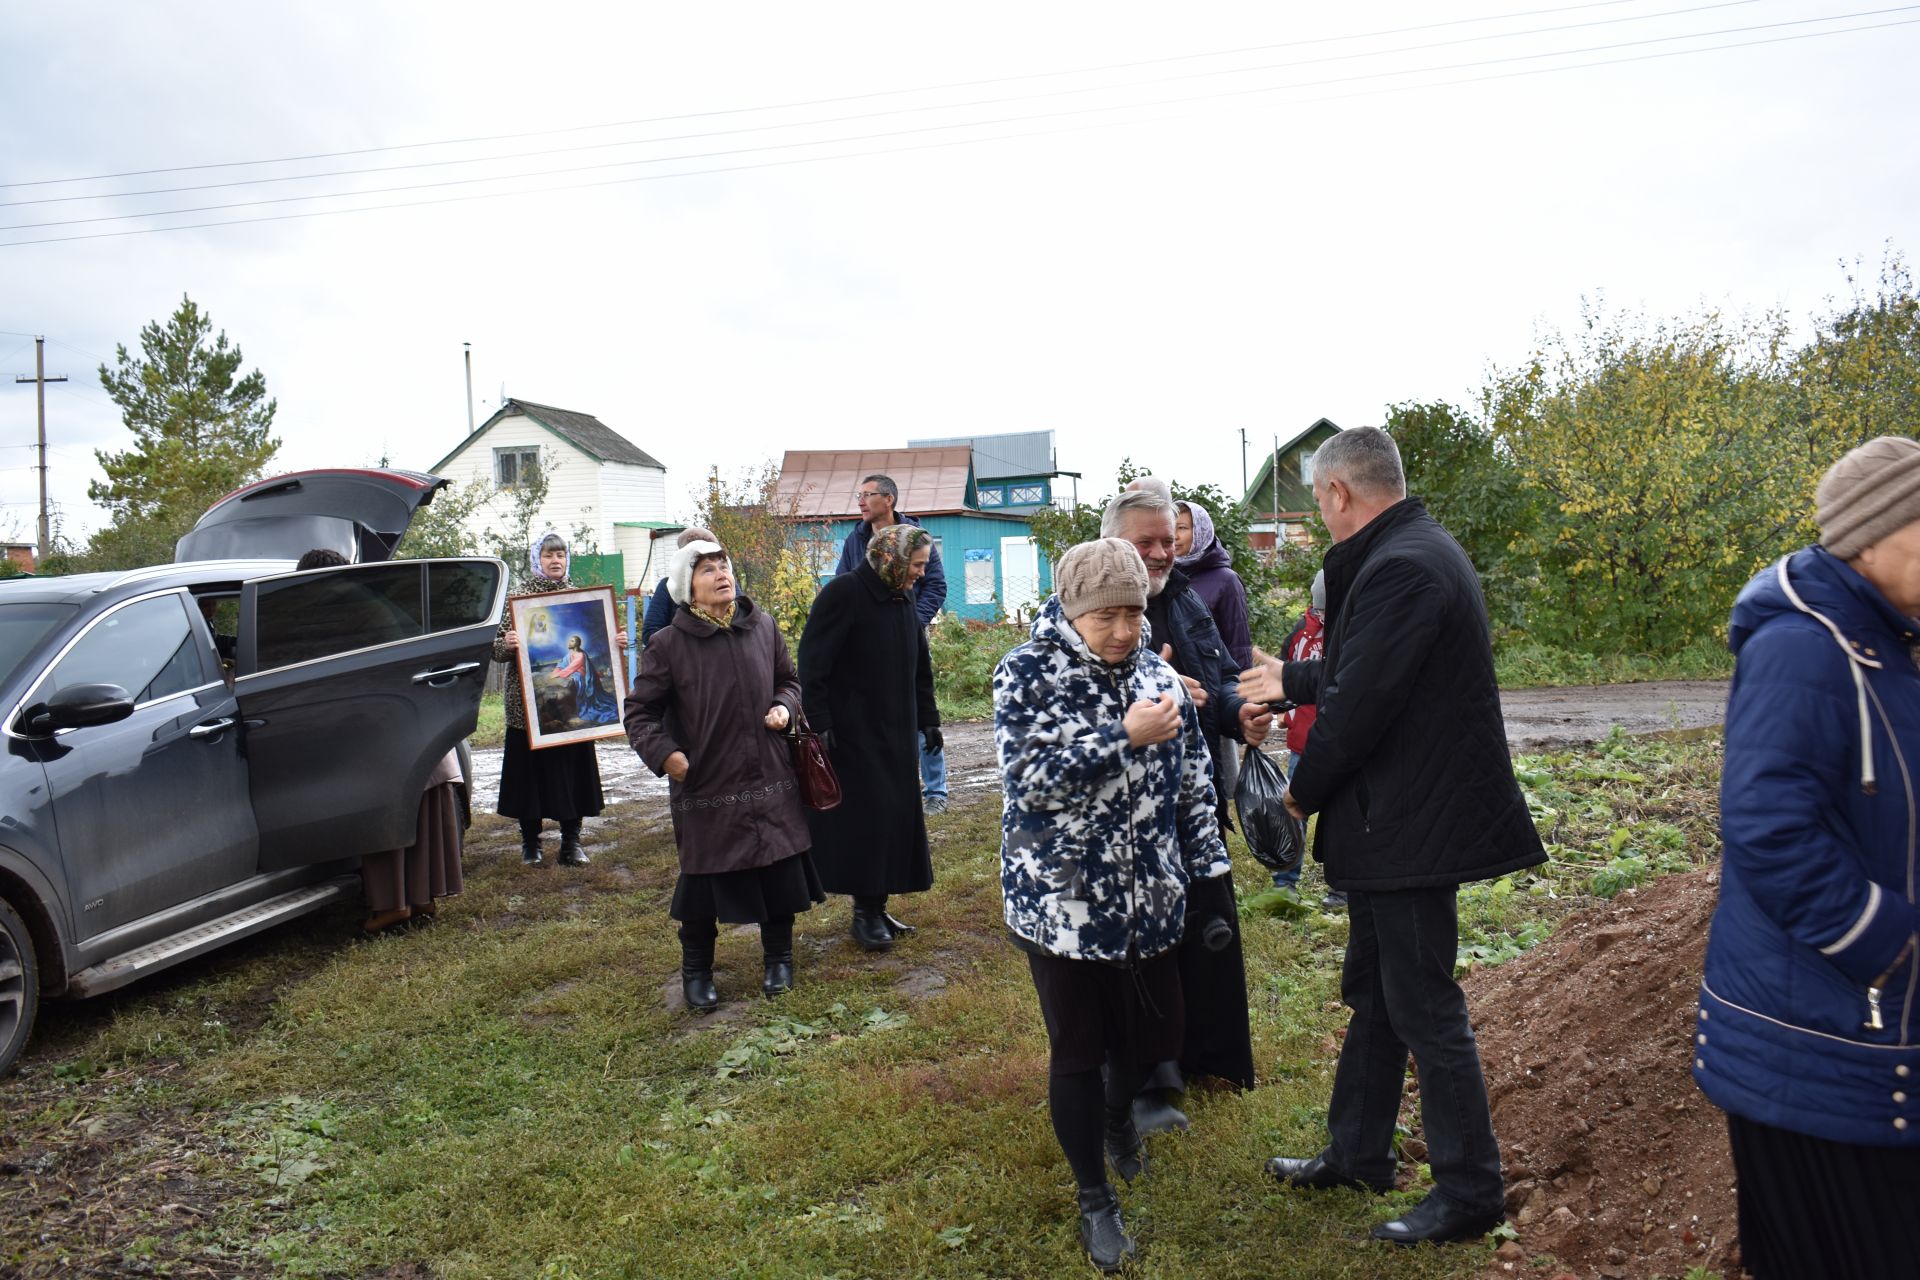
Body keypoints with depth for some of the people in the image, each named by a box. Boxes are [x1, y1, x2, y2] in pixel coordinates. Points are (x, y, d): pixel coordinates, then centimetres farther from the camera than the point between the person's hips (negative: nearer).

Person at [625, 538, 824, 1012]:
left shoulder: (762, 627, 1)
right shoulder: (669, 644, -8)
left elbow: (789, 680, 16)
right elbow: (639, 711, -2)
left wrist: (784, 707, -5)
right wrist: (663, 753, -17)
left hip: (770, 781, 3)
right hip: (705, 787, -3)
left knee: (780, 870, 9)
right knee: (703, 880, 6)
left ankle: (778, 957, 32)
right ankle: (696, 971, 28)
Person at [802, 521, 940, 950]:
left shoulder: (903, 599, 10)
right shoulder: (844, 594, -13)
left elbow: (920, 667, 19)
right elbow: (813, 661, -17)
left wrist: (928, 720, 17)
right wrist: (818, 723, -21)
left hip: (894, 734, 8)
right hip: (850, 734, -7)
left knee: (894, 816, 9)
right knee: (862, 817, -5)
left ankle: (876, 908, 20)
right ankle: (866, 911, 8)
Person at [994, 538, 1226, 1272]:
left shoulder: (1155, 673, 2)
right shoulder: (1026, 675, -12)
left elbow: (1192, 777, 8)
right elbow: (1030, 778, -22)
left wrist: (1208, 868, 8)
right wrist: (1125, 736, -26)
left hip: (1149, 895, 4)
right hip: (1061, 899, -4)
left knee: (1159, 1032, 15)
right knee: (1078, 1048, 7)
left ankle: (1118, 1114, 50)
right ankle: (1095, 1199, 29)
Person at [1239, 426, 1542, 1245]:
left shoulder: (1399, 568, -23)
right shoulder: (1415, 550, 11)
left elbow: (1360, 704, -23)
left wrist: (1303, 792, -10)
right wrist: (1290, 680, 26)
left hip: (1411, 828, -11)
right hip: (1397, 820, 11)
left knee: (1424, 1009, 3)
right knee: (1374, 995, 20)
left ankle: (1469, 1193, 19)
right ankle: (1357, 1154, 35)